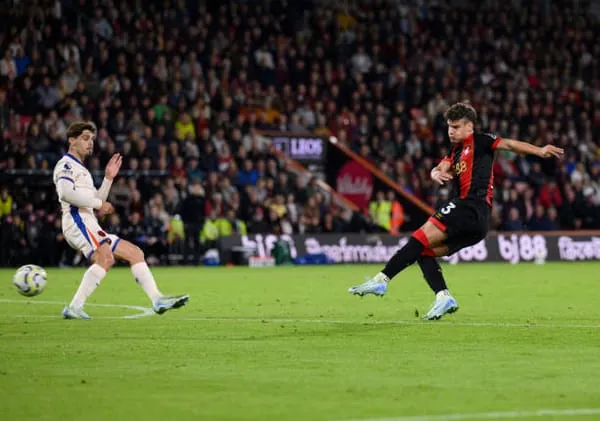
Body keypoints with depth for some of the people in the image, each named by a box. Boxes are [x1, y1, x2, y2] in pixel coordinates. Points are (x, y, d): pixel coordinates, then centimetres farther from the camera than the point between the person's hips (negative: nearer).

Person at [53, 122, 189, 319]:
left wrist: (108, 178, 18)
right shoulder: (66, 164, 0)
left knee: (134, 253, 7)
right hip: (77, 222, -10)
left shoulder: (81, 169, 31)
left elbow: (96, 201, 30)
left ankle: (157, 299, 0)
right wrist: (98, 203, -13)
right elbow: (66, 192, -19)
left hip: (91, 228, 10)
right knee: (106, 258, -32)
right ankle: (74, 307, -35)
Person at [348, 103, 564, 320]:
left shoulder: (479, 141, 6)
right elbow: (441, 168, 11)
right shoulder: (456, 153, 27)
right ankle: (443, 297, -12)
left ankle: (382, 279, -22)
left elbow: (509, 144, -4)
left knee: (420, 239, -16)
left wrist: (539, 151, -18)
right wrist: (437, 173, -14)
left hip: (471, 207, -9)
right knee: (424, 252, 3)